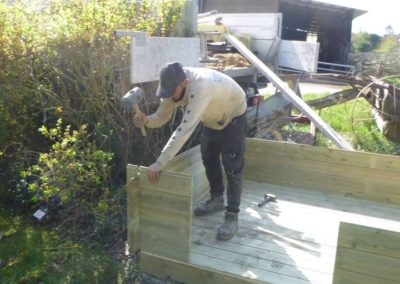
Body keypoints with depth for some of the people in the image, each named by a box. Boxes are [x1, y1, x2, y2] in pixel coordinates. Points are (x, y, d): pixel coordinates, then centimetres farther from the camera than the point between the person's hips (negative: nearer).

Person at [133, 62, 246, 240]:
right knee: (209, 158, 15)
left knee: (232, 165, -10)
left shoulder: (200, 87, -46)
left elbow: (185, 129, -52)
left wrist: (160, 163, -54)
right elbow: (162, 116, -13)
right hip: (213, 117, 8)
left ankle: (232, 215, -1)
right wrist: (145, 120, -38)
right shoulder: (173, 87, -22)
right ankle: (216, 199, 33)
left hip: (233, 115, -8)